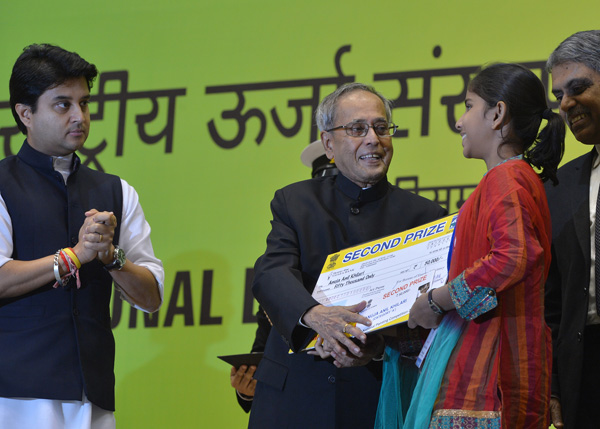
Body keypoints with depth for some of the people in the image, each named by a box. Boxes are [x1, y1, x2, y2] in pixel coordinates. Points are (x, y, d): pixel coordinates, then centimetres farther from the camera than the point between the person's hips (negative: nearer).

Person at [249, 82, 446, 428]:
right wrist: (314, 315, -30)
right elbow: (272, 274, -9)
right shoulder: (294, 202, 7)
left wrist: (379, 344, -26)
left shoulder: (424, 217, 3)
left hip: (378, 399, -1)